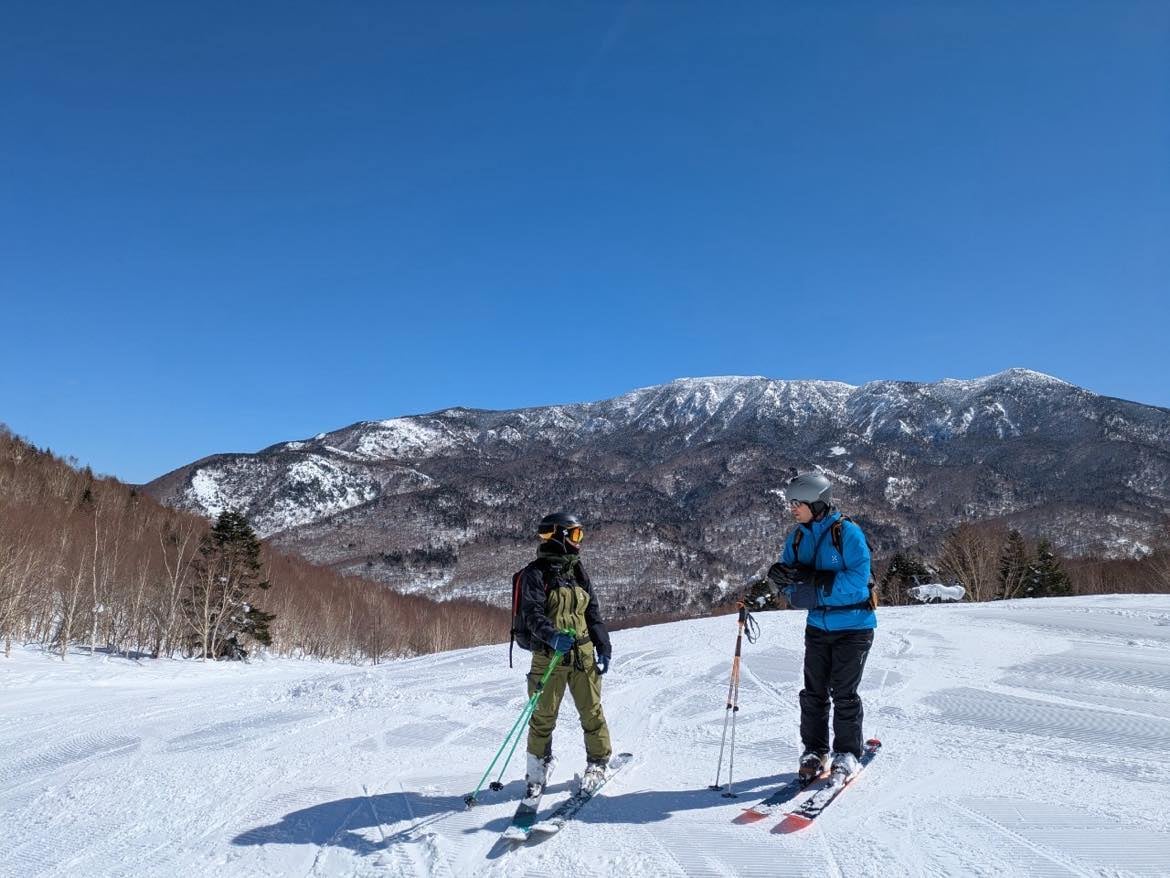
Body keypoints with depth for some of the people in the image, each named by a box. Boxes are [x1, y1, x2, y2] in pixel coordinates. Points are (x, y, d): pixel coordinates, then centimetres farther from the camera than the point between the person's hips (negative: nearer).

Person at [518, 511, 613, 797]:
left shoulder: (577, 572, 13)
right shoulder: (536, 573, -6)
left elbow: (593, 612, 16)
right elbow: (532, 613, -16)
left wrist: (603, 647, 11)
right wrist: (552, 636, -33)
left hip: (583, 654, 5)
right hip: (549, 655, -4)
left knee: (591, 710, 7)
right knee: (543, 715, 4)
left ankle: (598, 761, 25)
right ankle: (538, 769, 20)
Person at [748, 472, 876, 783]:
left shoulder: (847, 532, -16)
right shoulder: (798, 537, 3)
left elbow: (856, 581, -23)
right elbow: (787, 578, 5)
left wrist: (810, 578, -27)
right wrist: (766, 588, -19)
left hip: (853, 626, -5)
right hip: (817, 626, 5)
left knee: (843, 693, 0)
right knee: (813, 691, 5)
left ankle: (847, 753, 16)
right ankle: (814, 751, 19)